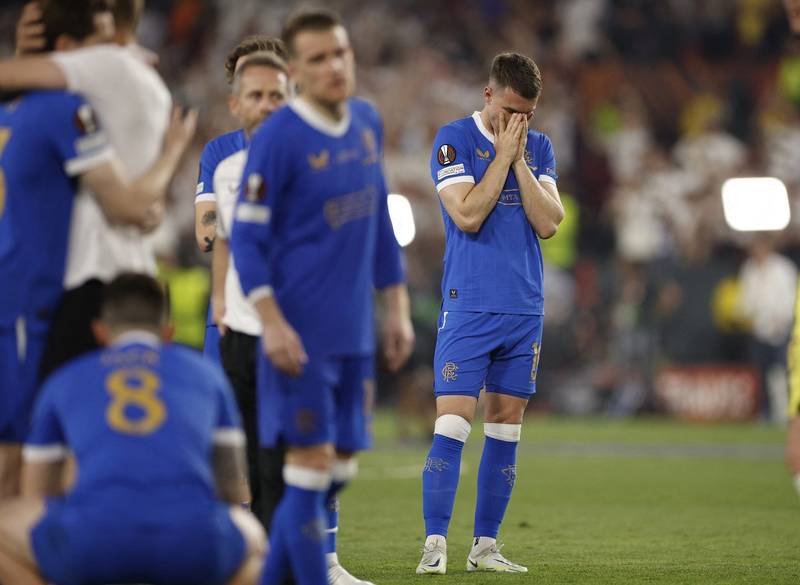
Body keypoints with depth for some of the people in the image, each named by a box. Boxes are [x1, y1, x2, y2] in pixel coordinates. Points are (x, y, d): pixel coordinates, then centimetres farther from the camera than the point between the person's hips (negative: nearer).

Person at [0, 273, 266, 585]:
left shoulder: (62, 383, 30)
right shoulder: (206, 374, 31)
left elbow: (36, 502, 39)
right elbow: (230, 490, 41)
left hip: (95, 543, 0)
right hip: (191, 545, 0)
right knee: (252, 539, 36)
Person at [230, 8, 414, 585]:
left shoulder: (368, 122, 9)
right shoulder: (278, 137, -12)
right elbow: (246, 236, -11)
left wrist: (397, 308, 16)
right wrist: (271, 322, -18)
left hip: (355, 332, 7)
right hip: (302, 332, -7)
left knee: (341, 468, 10)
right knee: (312, 463, -7)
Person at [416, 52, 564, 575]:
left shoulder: (539, 148, 11)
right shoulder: (454, 140, -3)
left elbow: (548, 223, -1)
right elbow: (468, 215, -14)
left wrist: (519, 160, -6)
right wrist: (503, 155, -11)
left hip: (525, 310, 5)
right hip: (469, 308, -5)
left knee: (507, 426, 6)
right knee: (453, 422, -11)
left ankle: (486, 545, 10)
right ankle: (435, 543, -11)